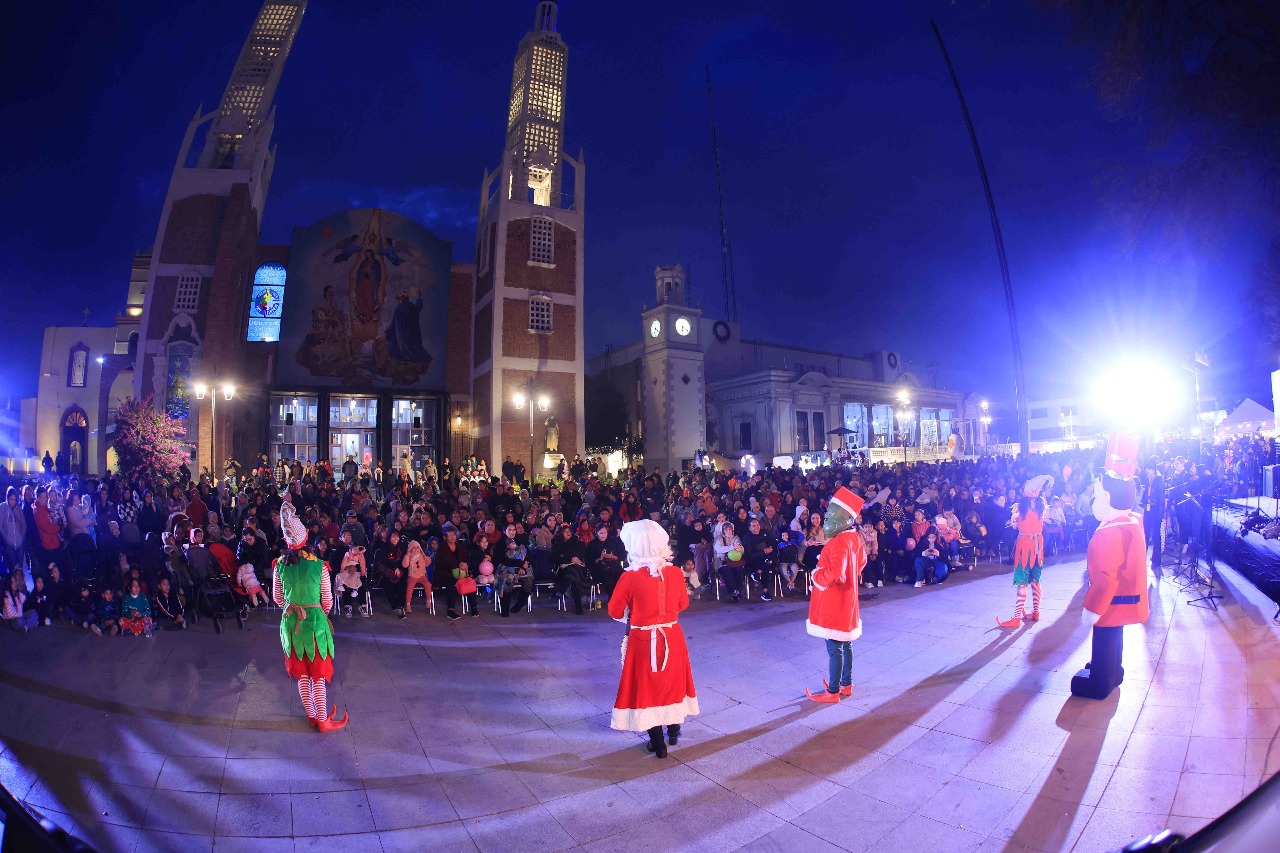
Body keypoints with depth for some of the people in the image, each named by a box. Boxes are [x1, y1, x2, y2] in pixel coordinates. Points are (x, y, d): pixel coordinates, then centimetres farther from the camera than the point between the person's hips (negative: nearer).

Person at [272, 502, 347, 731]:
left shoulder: (280, 566, -8)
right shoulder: (319, 566, -16)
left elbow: (277, 598, 5)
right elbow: (328, 600, -7)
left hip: (291, 622, 3)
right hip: (315, 621, -3)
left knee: (302, 673, 18)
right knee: (319, 673, 10)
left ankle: (311, 715, 30)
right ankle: (323, 720, 18)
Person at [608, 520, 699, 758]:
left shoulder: (630, 577, -21)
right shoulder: (675, 573, -11)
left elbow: (615, 611, -9)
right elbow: (683, 603, 5)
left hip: (643, 640, -3)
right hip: (672, 637, 4)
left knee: (646, 685, 15)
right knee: (671, 680, 24)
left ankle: (658, 743, 24)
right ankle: (673, 731, 41)